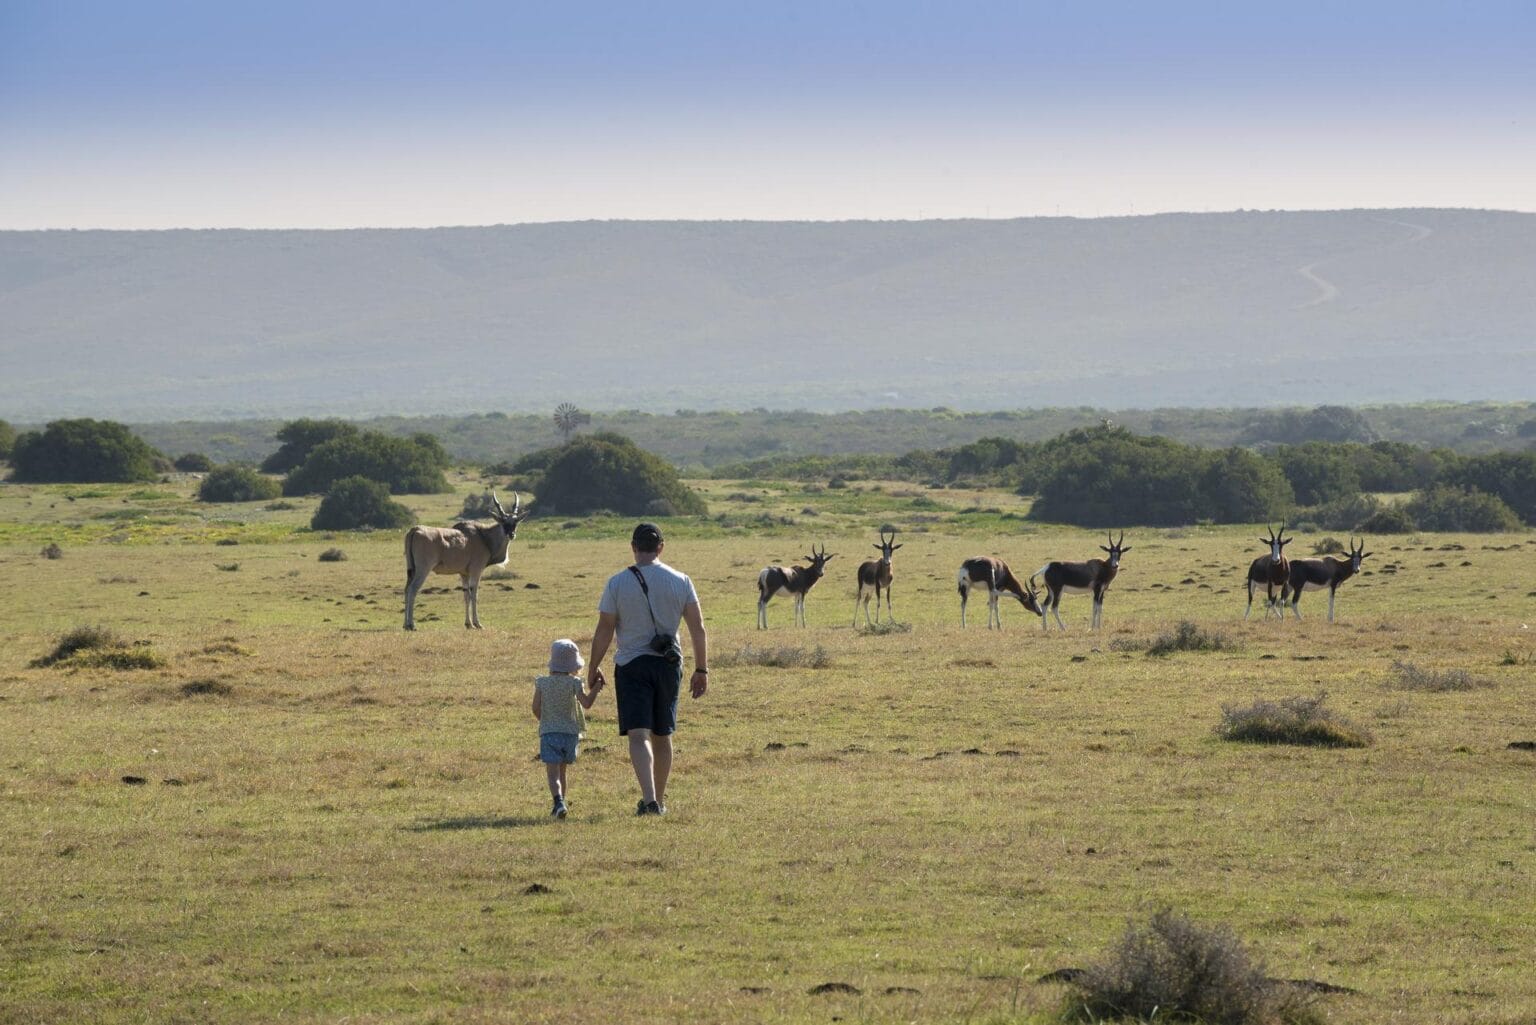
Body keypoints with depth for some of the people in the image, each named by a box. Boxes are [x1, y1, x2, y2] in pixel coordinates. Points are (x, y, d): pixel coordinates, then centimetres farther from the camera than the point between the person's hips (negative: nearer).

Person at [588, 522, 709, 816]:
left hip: (631, 665, -3)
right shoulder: (680, 582, 1)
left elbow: (604, 630, -5)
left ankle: (649, 799, -25)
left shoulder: (617, 583, -6)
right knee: (662, 736, 16)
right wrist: (701, 670, 8)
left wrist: (594, 668, 7)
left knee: (638, 735, -8)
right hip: (668, 664, 3)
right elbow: (698, 629, 0)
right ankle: (659, 801, 27)